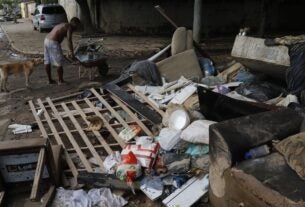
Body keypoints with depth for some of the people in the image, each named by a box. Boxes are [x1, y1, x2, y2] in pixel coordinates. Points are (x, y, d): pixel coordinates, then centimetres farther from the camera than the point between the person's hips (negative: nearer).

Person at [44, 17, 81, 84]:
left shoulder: (63, 25, 25)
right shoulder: (69, 27, -4)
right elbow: (69, 41, -13)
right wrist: (72, 53, -10)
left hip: (46, 40, 10)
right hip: (53, 43, -10)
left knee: (47, 61, 14)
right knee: (59, 63, 0)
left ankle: (50, 80, 25)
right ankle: (61, 81, 9)